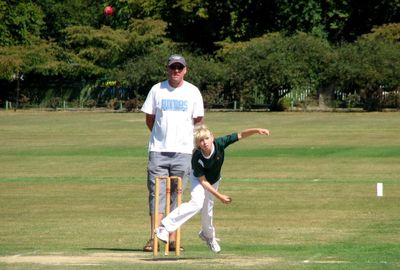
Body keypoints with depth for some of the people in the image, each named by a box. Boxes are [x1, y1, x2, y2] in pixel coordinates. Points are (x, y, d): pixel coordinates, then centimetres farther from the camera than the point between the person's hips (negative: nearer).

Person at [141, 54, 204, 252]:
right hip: (158, 151, 0)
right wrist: (162, 136, 8)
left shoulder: (192, 92, 5)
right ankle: (154, 238, -9)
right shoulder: (157, 90, 6)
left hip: (183, 151, 0)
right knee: (157, 193, -6)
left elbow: (198, 120, 10)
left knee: (177, 196, 2)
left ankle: (173, 239, 5)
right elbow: (149, 118, 12)